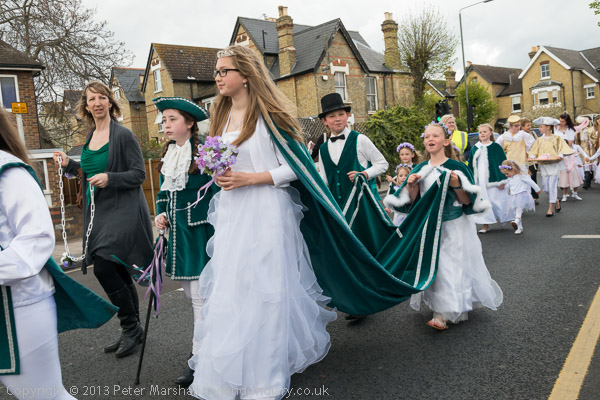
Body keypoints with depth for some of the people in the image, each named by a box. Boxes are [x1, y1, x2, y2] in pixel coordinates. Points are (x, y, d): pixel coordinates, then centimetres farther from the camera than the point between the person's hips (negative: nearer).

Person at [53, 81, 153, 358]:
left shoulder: (123, 135, -9)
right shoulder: (91, 136, 13)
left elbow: (139, 174, -11)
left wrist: (110, 178, -24)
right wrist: (69, 165, 10)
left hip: (123, 211, -8)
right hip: (100, 213, 8)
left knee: (104, 267, -15)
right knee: (119, 274, 12)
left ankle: (131, 327, 3)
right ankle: (132, 332, 25)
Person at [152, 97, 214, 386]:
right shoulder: (167, 155, 13)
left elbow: (216, 191, -12)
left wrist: (216, 232, -16)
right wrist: (161, 215, 4)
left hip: (201, 231, -8)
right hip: (178, 232, 8)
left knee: (200, 296, -4)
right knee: (190, 293, 13)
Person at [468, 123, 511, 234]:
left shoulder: (496, 147, -2)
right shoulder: (475, 148, 10)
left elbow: (502, 163, -3)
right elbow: (471, 165, 15)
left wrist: (502, 180, -9)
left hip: (492, 179, -4)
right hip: (479, 180, 4)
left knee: (495, 200, -2)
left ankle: (504, 218, 22)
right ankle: (485, 225, 10)